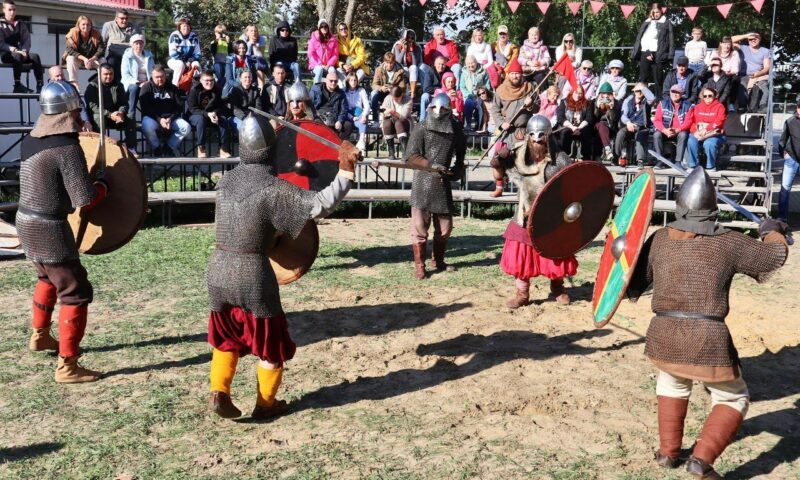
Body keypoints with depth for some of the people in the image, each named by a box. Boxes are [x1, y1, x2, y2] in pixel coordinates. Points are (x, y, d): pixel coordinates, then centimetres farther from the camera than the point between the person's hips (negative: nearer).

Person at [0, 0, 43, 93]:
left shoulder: (21, 25, 16)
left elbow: (27, 40, 4)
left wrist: (24, 51, -17)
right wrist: (12, 49, -25)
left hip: (19, 53, 4)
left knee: (35, 56, -26)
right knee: (17, 56, -37)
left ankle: (40, 85, -37)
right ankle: (17, 85, -42)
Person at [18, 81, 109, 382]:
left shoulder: (31, 140, 3)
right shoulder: (67, 147, -21)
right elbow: (85, 200, -23)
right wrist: (103, 185, -3)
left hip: (26, 221, 9)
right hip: (49, 228, -9)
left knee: (49, 278, 30)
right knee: (75, 293, -1)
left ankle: (40, 336, 49)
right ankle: (67, 367, 1)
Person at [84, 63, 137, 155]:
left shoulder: (118, 85, 10)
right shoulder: (92, 86, -4)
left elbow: (124, 103, 7)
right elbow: (92, 106, -15)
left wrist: (121, 112, -18)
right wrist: (110, 115, -27)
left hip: (115, 116, 4)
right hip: (98, 116, -4)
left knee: (130, 120, -20)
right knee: (98, 118, -37)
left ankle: (131, 148, -17)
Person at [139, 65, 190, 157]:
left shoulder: (173, 88, 11)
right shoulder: (146, 87, 3)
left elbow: (179, 107, 5)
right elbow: (145, 109, -6)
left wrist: (171, 118, -14)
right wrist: (159, 119, -20)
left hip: (171, 118, 3)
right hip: (152, 118, -3)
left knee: (186, 127, -23)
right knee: (147, 126, -37)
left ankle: (168, 147, -1)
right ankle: (156, 148, -8)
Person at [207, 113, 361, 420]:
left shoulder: (227, 180, 5)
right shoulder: (273, 188, -15)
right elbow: (320, 205, -23)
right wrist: (346, 171, -15)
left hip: (218, 272, 6)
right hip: (253, 276, -6)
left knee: (226, 337, 25)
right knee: (270, 342, 13)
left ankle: (219, 392, 14)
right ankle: (265, 404, 24)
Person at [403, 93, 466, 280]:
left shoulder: (455, 129, 5)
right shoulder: (421, 128, -8)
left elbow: (461, 150, 20)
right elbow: (411, 155, -14)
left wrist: (458, 169, 4)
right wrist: (431, 164, -26)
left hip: (443, 183, 5)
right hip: (423, 182, -4)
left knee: (445, 226, 12)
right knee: (420, 226, -3)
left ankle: (438, 261, 30)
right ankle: (419, 265, 8)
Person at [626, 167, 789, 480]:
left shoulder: (661, 238, 4)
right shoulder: (729, 243, -2)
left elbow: (633, 282, 10)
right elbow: (776, 254, 14)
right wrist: (772, 231, 35)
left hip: (663, 339, 3)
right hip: (709, 341, -3)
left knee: (672, 383, 33)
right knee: (733, 400, 20)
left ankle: (667, 451, 31)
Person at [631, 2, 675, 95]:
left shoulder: (666, 23, 7)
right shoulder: (646, 23, 16)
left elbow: (671, 41, 3)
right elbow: (638, 39, 11)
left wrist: (670, 56, -7)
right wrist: (635, 53, -2)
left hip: (658, 55, -3)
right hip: (644, 54, 3)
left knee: (658, 80, -1)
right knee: (642, 79, 2)